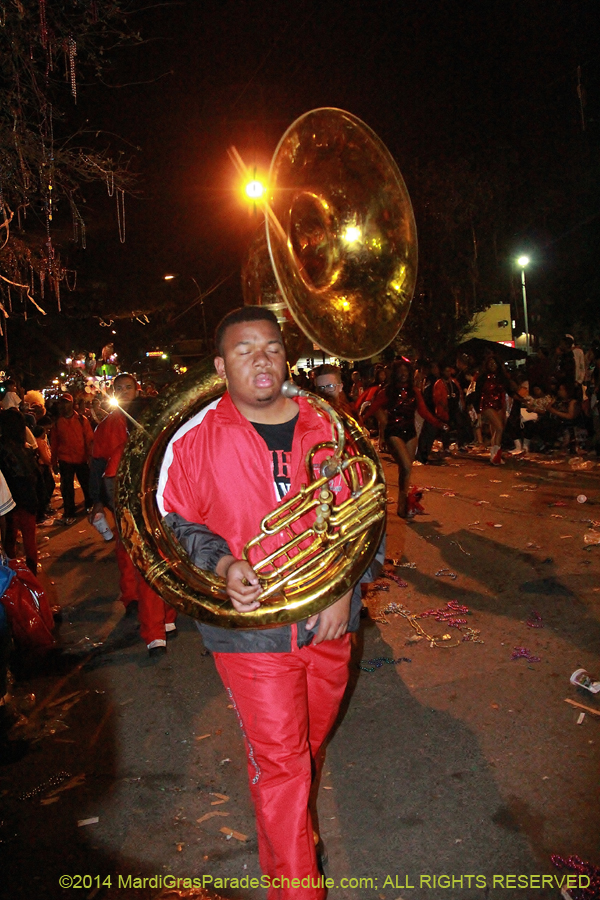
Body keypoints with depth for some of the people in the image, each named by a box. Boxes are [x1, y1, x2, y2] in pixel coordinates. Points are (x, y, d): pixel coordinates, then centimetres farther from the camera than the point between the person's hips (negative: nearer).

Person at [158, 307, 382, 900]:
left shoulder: (325, 427, -1)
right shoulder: (195, 438, -9)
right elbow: (174, 522, 0)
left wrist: (345, 590, -6)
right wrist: (222, 565, -18)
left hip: (328, 623, 4)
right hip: (251, 626, -3)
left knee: (310, 745, 23)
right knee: (279, 762, 4)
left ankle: (286, 827, 53)